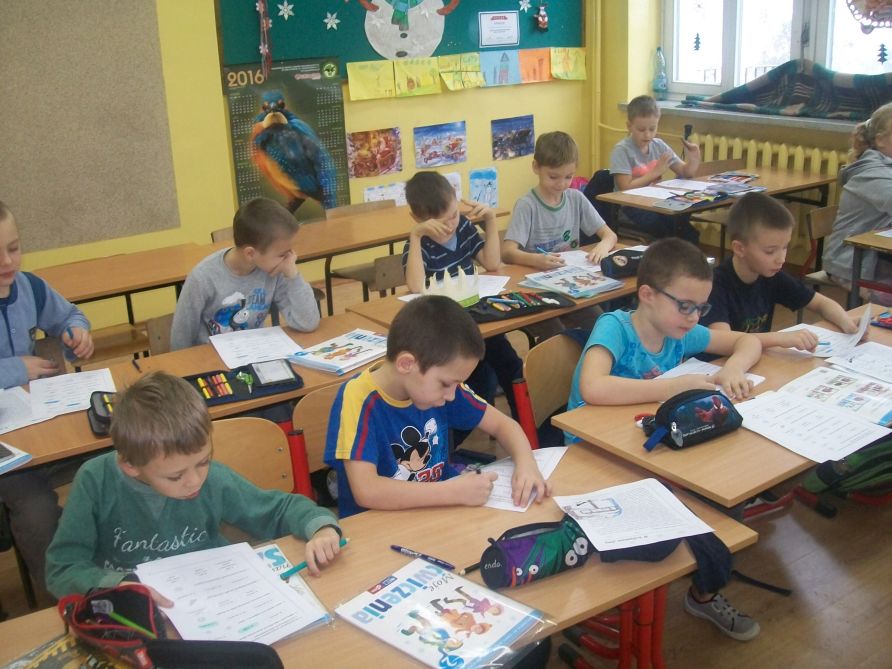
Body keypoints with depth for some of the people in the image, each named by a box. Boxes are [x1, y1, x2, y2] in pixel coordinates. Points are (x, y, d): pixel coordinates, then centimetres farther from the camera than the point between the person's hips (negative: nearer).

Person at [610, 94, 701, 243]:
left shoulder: (659, 146, 8)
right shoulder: (622, 150, -8)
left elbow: (686, 173, 14)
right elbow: (625, 188, -16)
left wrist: (693, 158, -6)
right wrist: (655, 172, -13)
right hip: (631, 209, -5)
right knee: (670, 223, -30)